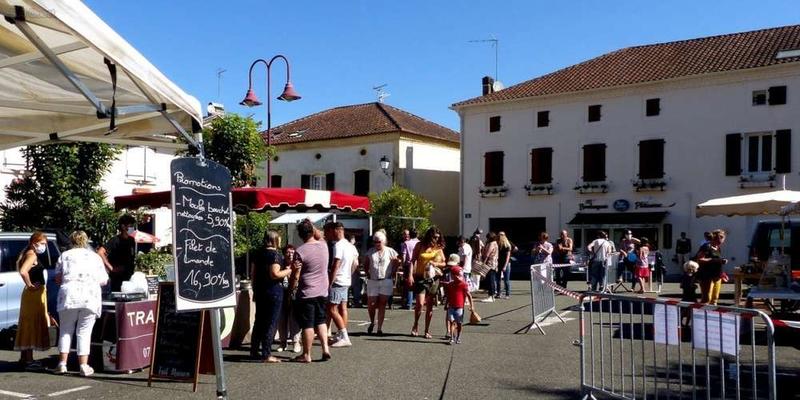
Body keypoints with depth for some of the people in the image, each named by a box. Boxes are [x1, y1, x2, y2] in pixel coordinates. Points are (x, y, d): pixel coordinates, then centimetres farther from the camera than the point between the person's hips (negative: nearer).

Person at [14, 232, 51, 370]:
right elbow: (23, 271, -31)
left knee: (29, 325, 14)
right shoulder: (32, 255, -15)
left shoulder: (29, 254, 14)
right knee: (32, 325, -6)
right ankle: (28, 359, -3)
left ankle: (25, 358, 23)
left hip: (37, 293, 10)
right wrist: (29, 285, -19)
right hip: (34, 294, -10)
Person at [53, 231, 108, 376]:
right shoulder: (95, 257, 14)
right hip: (91, 297, 0)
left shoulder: (65, 255, 13)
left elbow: (58, 278, 9)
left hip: (69, 296, 0)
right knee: (84, 332, 5)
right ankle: (84, 366, 3)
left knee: (66, 330, 13)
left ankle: (62, 363, 11)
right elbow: (104, 281, 10)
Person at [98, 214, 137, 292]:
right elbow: (100, 252, -22)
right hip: (117, 279, -6)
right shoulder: (115, 241, -13)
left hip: (129, 277, 7)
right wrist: (110, 268, -19)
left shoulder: (131, 240, 8)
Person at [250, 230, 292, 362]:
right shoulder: (276, 254, -14)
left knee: (259, 321, 16)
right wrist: (288, 271, -9)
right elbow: (275, 274, -23)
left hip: (259, 291, 8)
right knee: (271, 323, -2)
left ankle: (254, 351, 22)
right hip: (273, 292, -8)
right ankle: (266, 354, -1)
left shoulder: (258, 253, 10)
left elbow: (252, 273, 15)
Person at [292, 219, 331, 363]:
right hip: (323, 291, 5)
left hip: (306, 293, -5)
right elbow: (319, 236, 25)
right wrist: (313, 229, 12)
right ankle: (325, 348, 9)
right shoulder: (323, 245, -1)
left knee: (307, 325, 3)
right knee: (321, 321, 18)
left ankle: (306, 355, 10)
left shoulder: (300, 251, -15)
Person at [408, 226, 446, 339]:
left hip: (434, 278, 2)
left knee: (430, 306, 6)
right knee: (420, 303, -15)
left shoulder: (439, 248, 7)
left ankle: (427, 330, 17)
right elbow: (413, 261, 0)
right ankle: (416, 325, 10)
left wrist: (436, 264, -9)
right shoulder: (420, 245, 1)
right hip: (421, 278, -2)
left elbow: (444, 263, 12)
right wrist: (410, 275, -10)